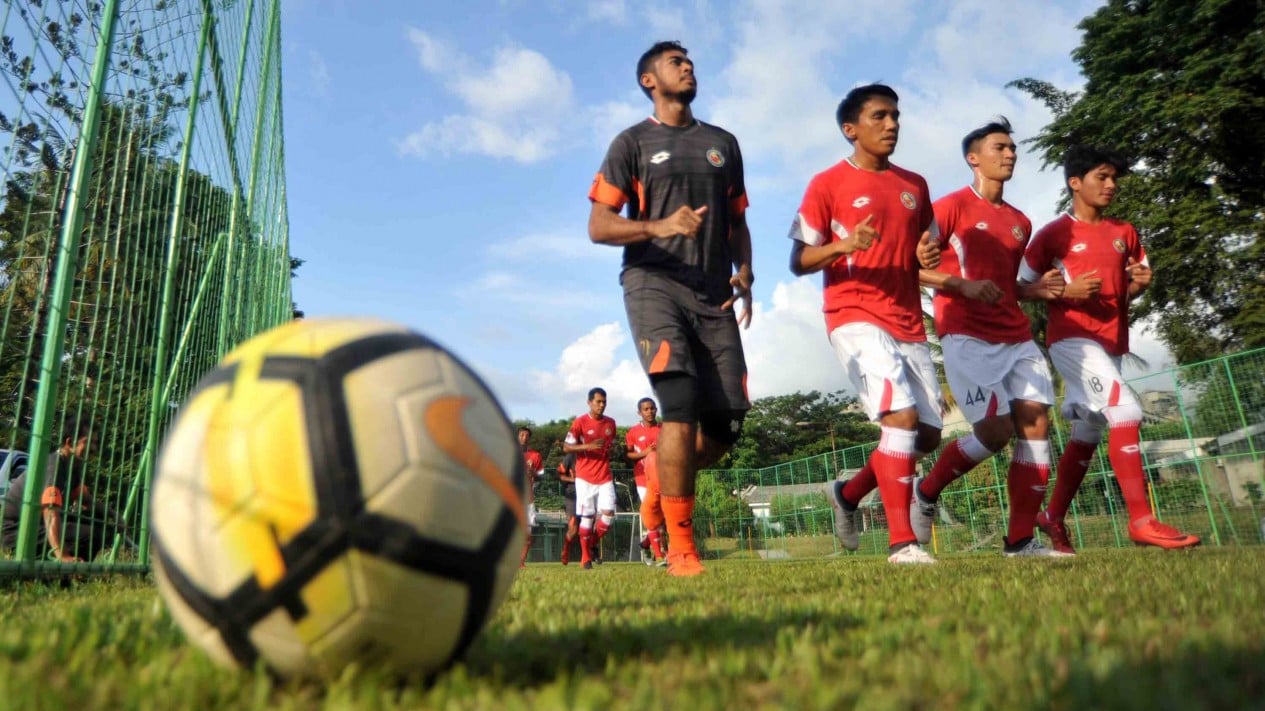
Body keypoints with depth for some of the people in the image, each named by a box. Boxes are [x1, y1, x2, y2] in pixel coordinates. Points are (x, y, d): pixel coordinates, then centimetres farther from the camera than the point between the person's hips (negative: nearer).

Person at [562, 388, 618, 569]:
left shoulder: (611, 423, 10)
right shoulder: (580, 422, -6)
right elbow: (566, 448, -7)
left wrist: (611, 449, 2)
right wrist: (587, 446, -20)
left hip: (605, 477, 4)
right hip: (585, 478, -4)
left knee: (609, 513, -7)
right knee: (587, 516, -2)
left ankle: (595, 543, 20)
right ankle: (585, 557, 9)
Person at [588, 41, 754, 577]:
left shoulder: (723, 144, 21)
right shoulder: (633, 143, 8)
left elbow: (737, 221, 23)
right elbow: (598, 226, -1)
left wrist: (744, 273, 3)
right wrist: (659, 226, -19)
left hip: (713, 293, 4)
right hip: (654, 284, -4)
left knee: (728, 419, -5)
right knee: (681, 401, -21)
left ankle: (664, 477, 27)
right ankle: (680, 548, -12)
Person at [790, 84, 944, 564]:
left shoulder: (915, 186, 16)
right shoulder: (828, 184, 0)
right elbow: (798, 262, -3)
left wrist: (928, 256, 2)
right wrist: (841, 245, -22)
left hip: (909, 324, 7)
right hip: (856, 319, -6)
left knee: (928, 433, 5)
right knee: (902, 416, -21)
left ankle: (848, 494, 26)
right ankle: (902, 542, -12)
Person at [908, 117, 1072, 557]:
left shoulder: (1020, 223, 20)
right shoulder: (952, 206, -2)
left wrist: (1037, 289, 7)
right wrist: (964, 285, -19)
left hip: (1016, 337, 7)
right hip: (967, 336, -7)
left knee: (1036, 424, -4)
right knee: (996, 430, -14)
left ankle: (1021, 541, 1)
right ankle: (926, 491, 12)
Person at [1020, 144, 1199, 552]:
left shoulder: (1125, 233, 14)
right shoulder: (1053, 234, -3)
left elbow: (1129, 291, 22)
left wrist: (1140, 283, 0)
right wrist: (1066, 291, -16)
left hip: (1112, 343, 7)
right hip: (1072, 340, -7)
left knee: (1088, 434, 11)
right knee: (1126, 411, -21)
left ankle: (1053, 516, 23)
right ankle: (1141, 521, -16)